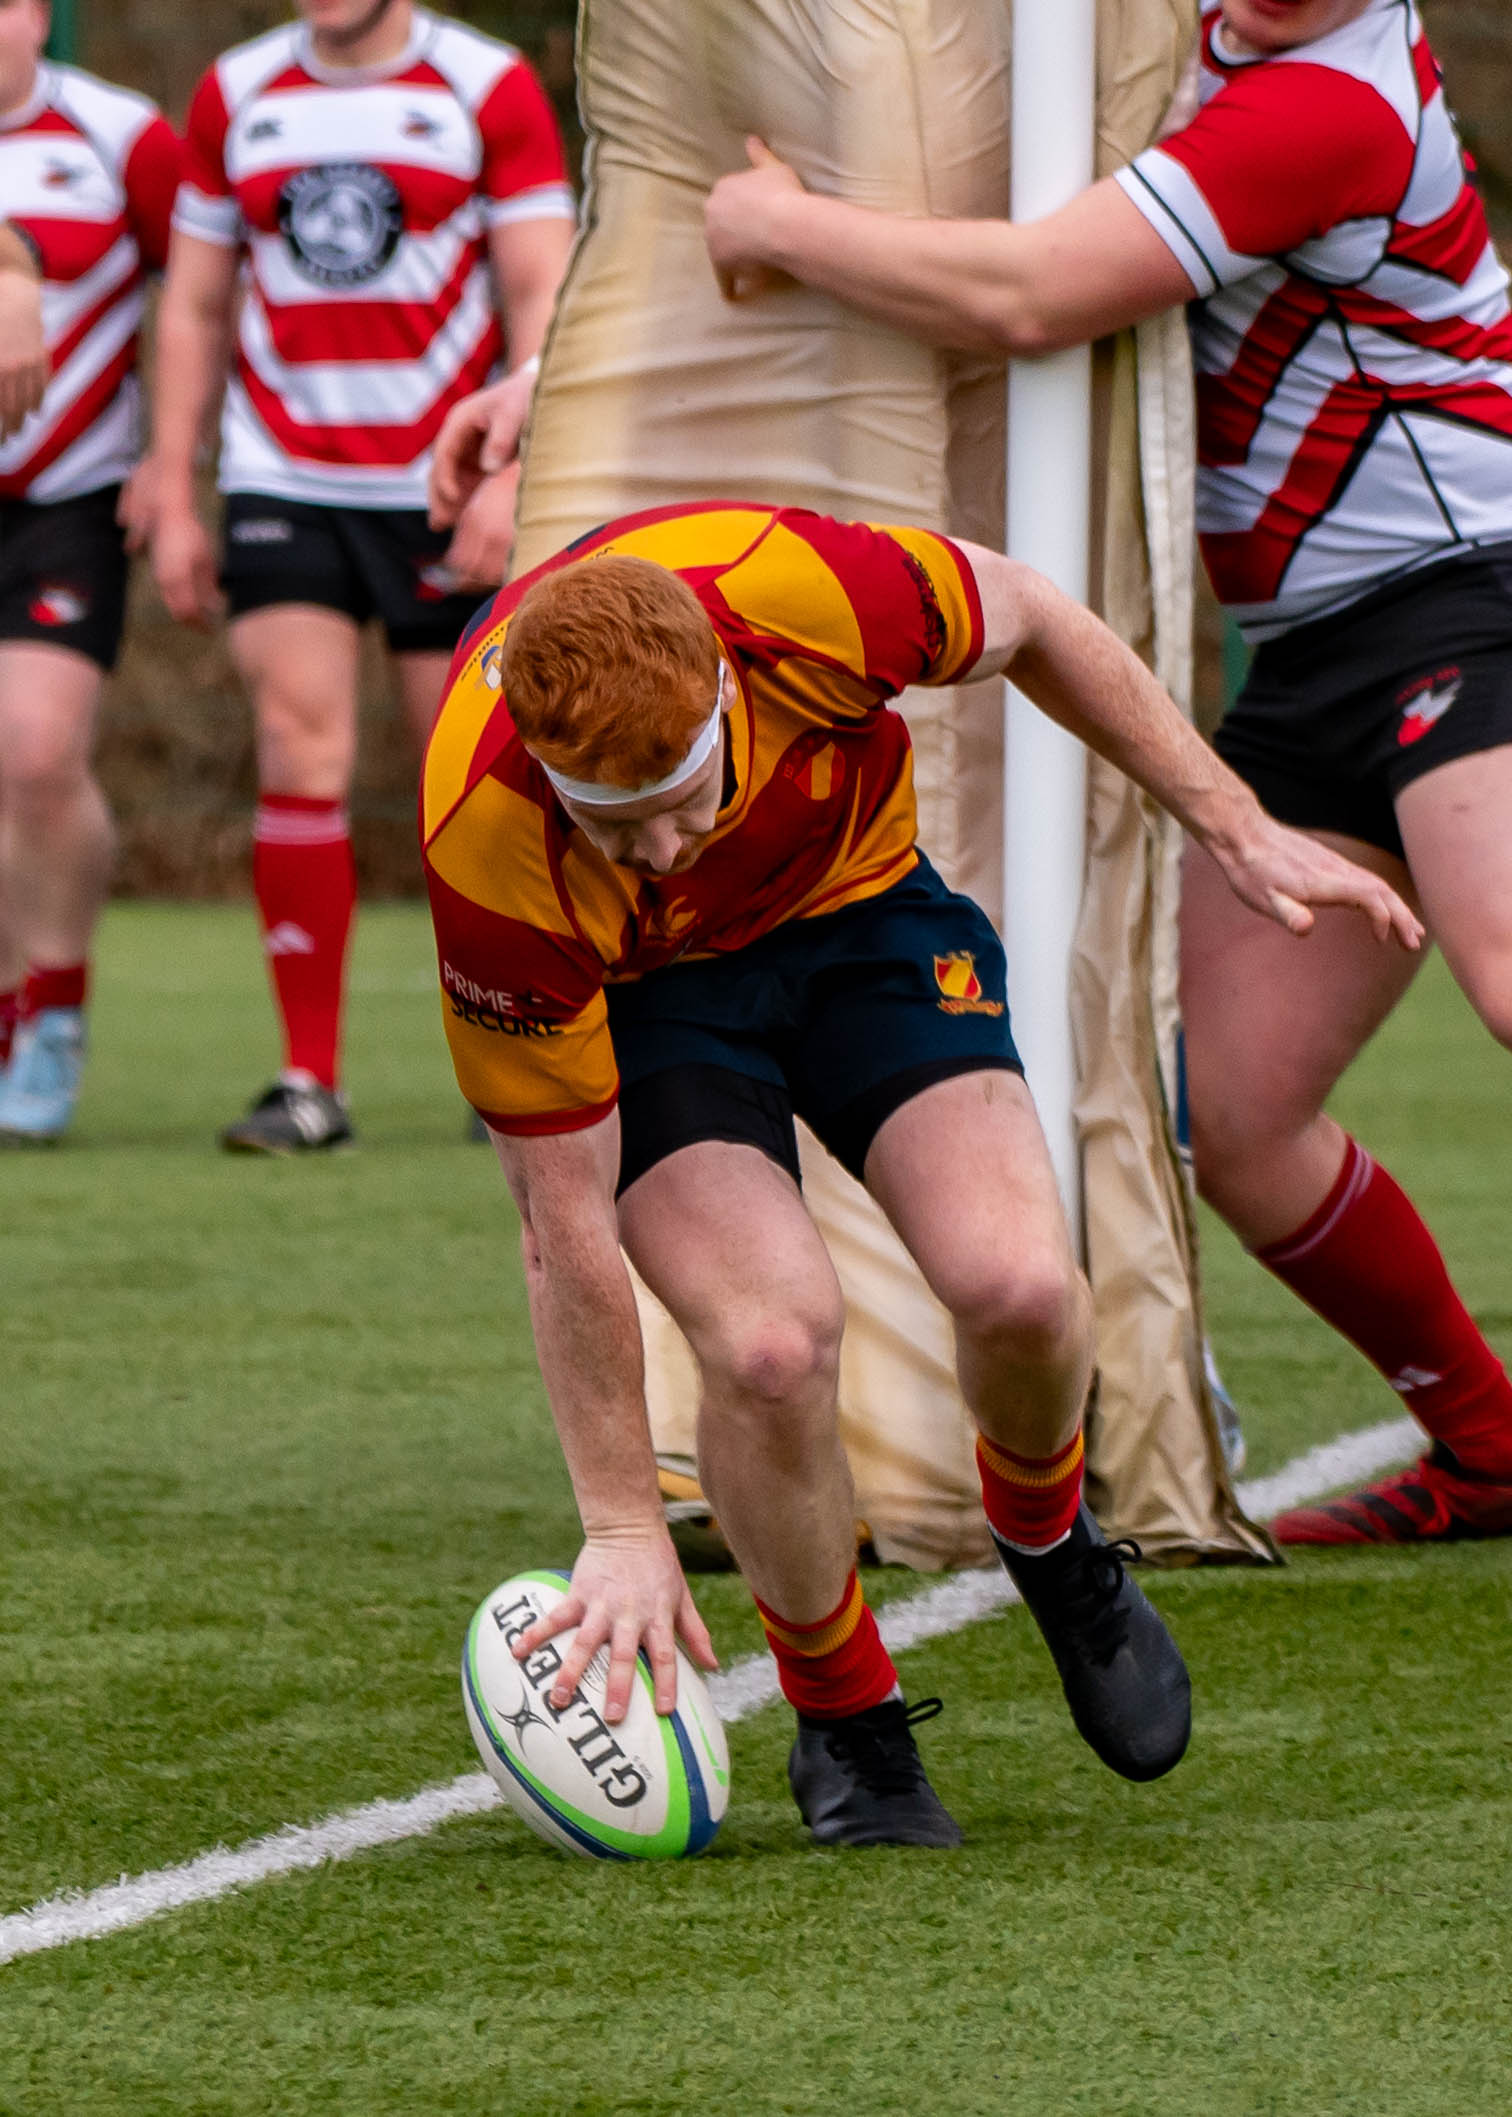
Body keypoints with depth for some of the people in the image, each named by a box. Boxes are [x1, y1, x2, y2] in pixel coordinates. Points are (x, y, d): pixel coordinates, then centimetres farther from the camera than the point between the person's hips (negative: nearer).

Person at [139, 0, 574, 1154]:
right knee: (300, 755, -10)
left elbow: (541, 298, -4)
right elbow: (195, 306, 14)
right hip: (283, 484, 2)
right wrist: (172, 496, 9)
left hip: (446, 491, -2)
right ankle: (310, 1080, -6)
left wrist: (511, 476, -14)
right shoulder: (234, 95, 8)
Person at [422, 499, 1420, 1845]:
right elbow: (565, 1216, -25)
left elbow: (1028, 623, -9)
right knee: (775, 1336, -26)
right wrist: (625, 1529, -21)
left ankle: (1046, 1535, 16)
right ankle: (847, 1722, 2)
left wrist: (1232, 827, -5)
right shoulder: (487, 849, -36)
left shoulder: (794, 593, -35)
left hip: (852, 892, 2)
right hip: (627, 991, -2)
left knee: (1016, 1282, -20)